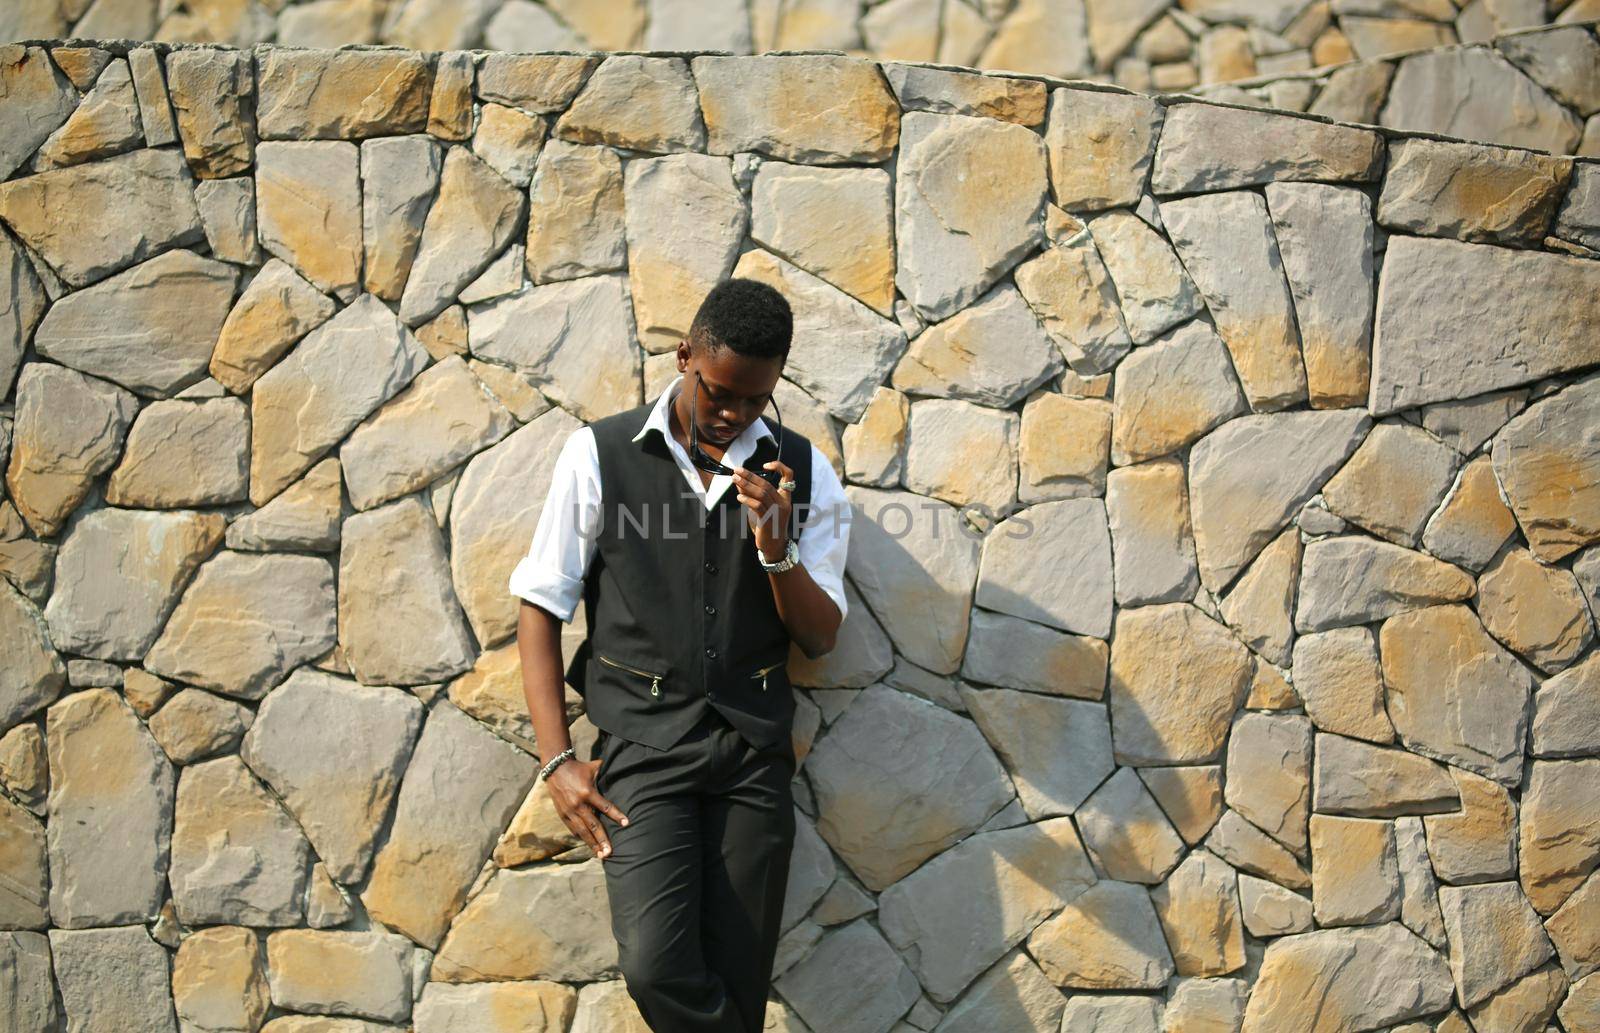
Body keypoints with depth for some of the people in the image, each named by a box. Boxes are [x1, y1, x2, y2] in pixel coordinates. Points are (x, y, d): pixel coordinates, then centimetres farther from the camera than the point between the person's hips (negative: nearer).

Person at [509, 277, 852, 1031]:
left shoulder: (801, 473, 6)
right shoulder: (600, 455, -1)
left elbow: (820, 638, 7)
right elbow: (540, 607, 3)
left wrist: (778, 549, -14)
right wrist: (557, 762, -5)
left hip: (753, 750, 2)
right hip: (643, 746, -2)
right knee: (657, 968, -20)